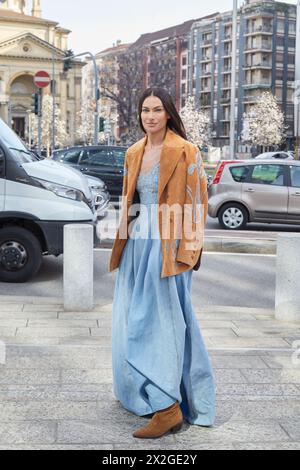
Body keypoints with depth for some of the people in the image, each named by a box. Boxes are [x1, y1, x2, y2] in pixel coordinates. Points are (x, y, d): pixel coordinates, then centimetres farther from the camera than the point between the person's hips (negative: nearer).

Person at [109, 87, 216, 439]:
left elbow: (196, 203, -10)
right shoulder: (133, 153, 12)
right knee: (133, 321, 13)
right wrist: (123, 242, 16)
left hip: (167, 247, -7)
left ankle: (168, 407, -2)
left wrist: (187, 251, -15)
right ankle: (141, 392, 29)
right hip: (137, 243, 7)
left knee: (158, 322, -8)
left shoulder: (185, 152, -8)